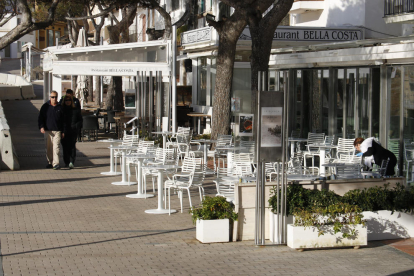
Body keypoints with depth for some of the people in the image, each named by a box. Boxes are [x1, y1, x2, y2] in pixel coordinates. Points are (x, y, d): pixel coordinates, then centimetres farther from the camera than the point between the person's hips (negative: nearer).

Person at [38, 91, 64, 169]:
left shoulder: (60, 107, 7)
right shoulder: (45, 106, 5)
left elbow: (63, 120, 11)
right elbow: (40, 118, 5)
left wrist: (63, 132, 8)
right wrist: (41, 127, -11)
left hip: (57, 130, -1)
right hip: (47, 130, 1)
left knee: (56, 147, -11)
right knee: (49, 147, 7)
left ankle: (56, 163, -15)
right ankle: (50, 162, 19)